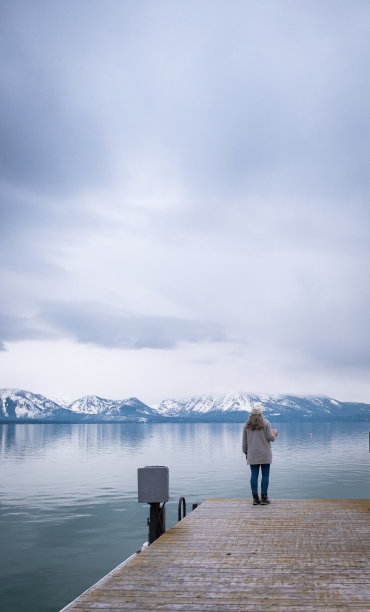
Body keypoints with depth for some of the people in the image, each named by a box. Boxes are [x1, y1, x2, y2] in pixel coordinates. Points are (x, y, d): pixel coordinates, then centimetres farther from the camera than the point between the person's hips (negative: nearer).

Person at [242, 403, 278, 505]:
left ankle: (255, 498, 4)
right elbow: (271, 438, -7)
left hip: (252, 454, 3)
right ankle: (264, 498, 1)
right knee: (265, 475, 2)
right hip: (265, 453, -3)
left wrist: (246, 452, 17)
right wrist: (274, 434, 15)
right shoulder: (265, 423, -6)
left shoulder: (247, 425, 4)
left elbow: (244, 440, 7)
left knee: (254, 475, 3)